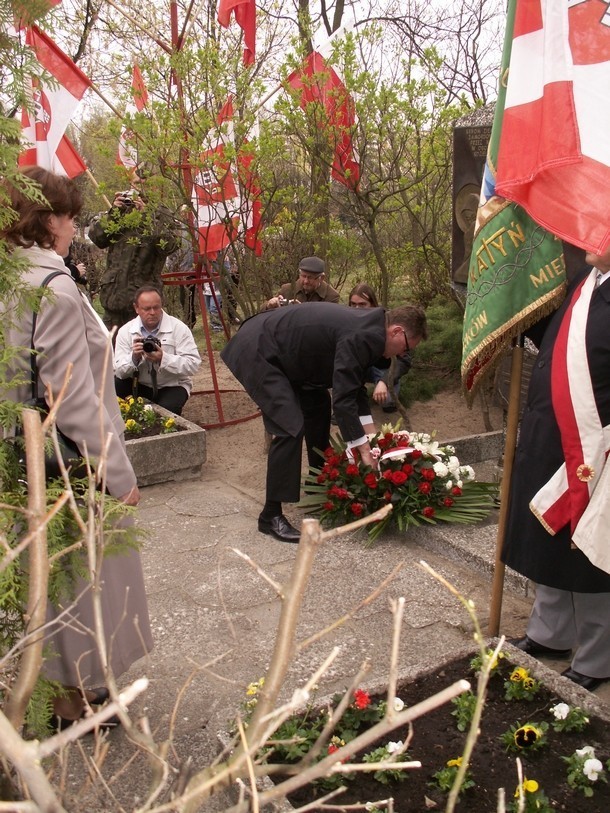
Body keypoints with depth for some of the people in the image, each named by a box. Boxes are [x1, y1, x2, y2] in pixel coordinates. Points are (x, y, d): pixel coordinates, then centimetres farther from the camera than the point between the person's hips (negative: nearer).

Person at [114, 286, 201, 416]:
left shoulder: (178, 328, -12)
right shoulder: (125, 331, -5)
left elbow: (193, 364, -19)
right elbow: (119, 371, -9)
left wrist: (163, 358, -32)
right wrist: (134, 358, -29)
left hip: (172, 386, -3)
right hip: (139, 385, 3)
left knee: (164, 411, -32)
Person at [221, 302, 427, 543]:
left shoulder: (367, 327, 5)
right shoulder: (360, 337, -25)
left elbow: (353, 386, 15)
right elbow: (343, 398, -26)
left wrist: (367, 434, 15)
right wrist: (364, 449, -18)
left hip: (282, 352, 11)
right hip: (258, 351, -11)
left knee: (317, 409, 18)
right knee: (291, 427, -17)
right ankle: (271, 516, -8)